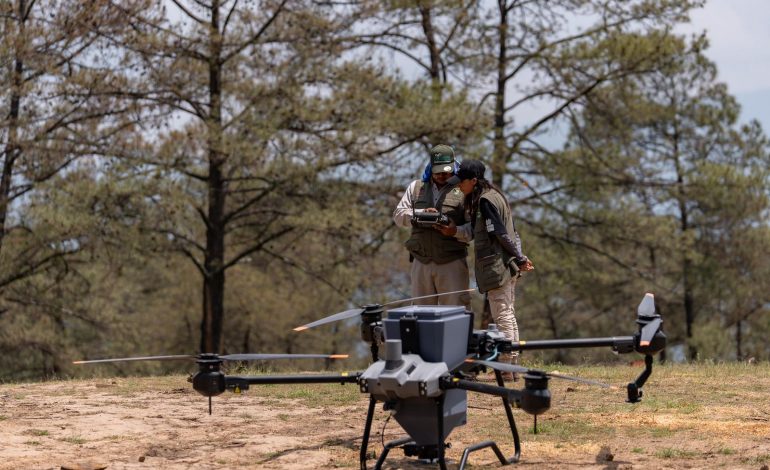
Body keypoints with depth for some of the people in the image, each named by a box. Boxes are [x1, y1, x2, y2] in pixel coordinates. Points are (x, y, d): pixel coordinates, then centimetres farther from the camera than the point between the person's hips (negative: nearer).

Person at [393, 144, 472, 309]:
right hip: (421, 262, 3)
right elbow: (399, 215, 8)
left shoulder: (463, 190, 4)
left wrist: (456, 231, -21)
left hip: (452, 262, -3)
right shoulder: (416, 188, 15)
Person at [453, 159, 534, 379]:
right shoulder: (494, 195, 17)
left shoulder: (485, 200, -14)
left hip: (496, 266, -10)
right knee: (508, 315, 13)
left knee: (501, 316, -8)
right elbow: (512, 232, 15)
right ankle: (512, 366, 17)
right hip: (508, 266, 10)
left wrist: (519, 258, -11)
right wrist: (519, 257, 9)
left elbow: (501, 234, -17)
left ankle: (505, 369, -7)